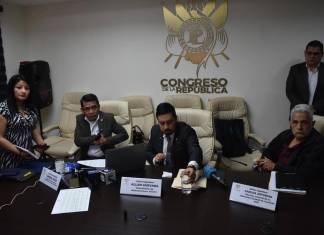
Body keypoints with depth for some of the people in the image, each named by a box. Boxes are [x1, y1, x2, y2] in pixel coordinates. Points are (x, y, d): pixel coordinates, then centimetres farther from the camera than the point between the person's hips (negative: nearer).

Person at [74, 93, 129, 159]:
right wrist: (95, 138, -17)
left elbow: (124, 134, -3)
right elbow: (77, 141, -7)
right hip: (86, 158, 1)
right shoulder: (80, 119, 1)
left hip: (106, 157, -1)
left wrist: (107, 140, -16)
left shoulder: (108, 118, -4)